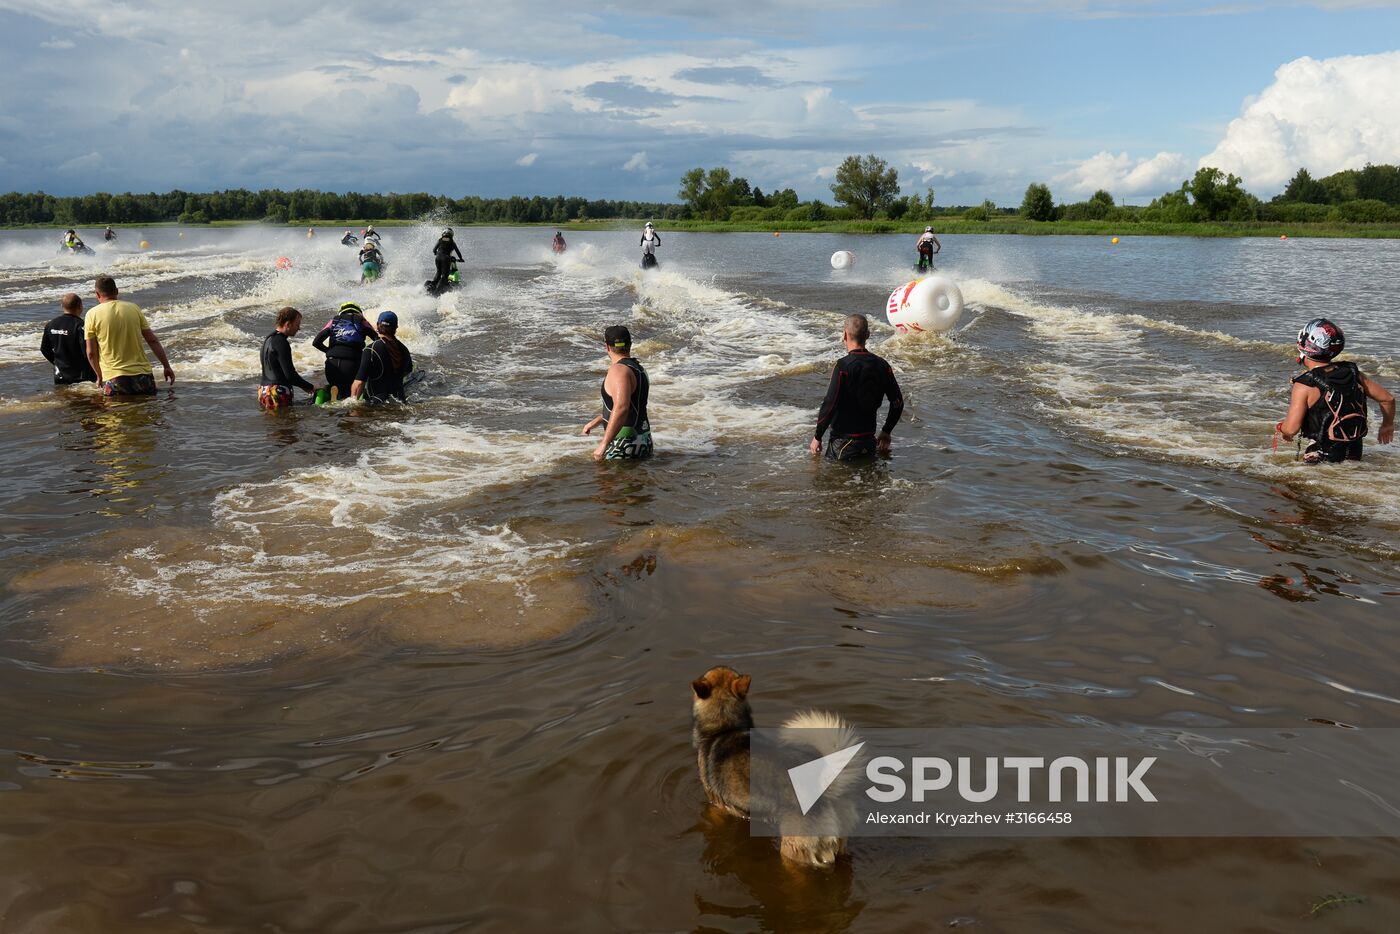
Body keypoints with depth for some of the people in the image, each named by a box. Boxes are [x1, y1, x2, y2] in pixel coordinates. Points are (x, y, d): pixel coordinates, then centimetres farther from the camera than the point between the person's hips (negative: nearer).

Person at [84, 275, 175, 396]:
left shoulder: (92, 315, -1)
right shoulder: (134, 308, 5)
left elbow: (91, 353, 1)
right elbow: (153, 341, 7)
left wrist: (99, 376, 16)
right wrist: (167, 366, 14)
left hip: (114, 379, -2)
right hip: (142, 373, 2)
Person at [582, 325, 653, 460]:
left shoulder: (618, 370, -17)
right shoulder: (638, 369, 15)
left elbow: (621, 408, -32)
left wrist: (604, 444, -31)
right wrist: (595, 422, 37)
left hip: (625, 445, -10)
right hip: (643, 441, 10)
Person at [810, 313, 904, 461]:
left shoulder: (844, 365, -15)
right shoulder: (881, 365, 4)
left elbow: (830, 403, -19)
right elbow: (897, 402, 9)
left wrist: (817, 437, -8)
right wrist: (886, 432, 21)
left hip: (844, 441, -6)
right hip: (869, 441, 6)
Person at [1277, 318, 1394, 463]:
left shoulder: (1304, 384, -15)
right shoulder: (1353, 373, 3)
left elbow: (1291, 429, -19)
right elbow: (1388, 399, 11)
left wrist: (1280, 427, 5)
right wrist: (1387, 425, 30)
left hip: (1323, 456, -6)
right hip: (1355, 454, 7)